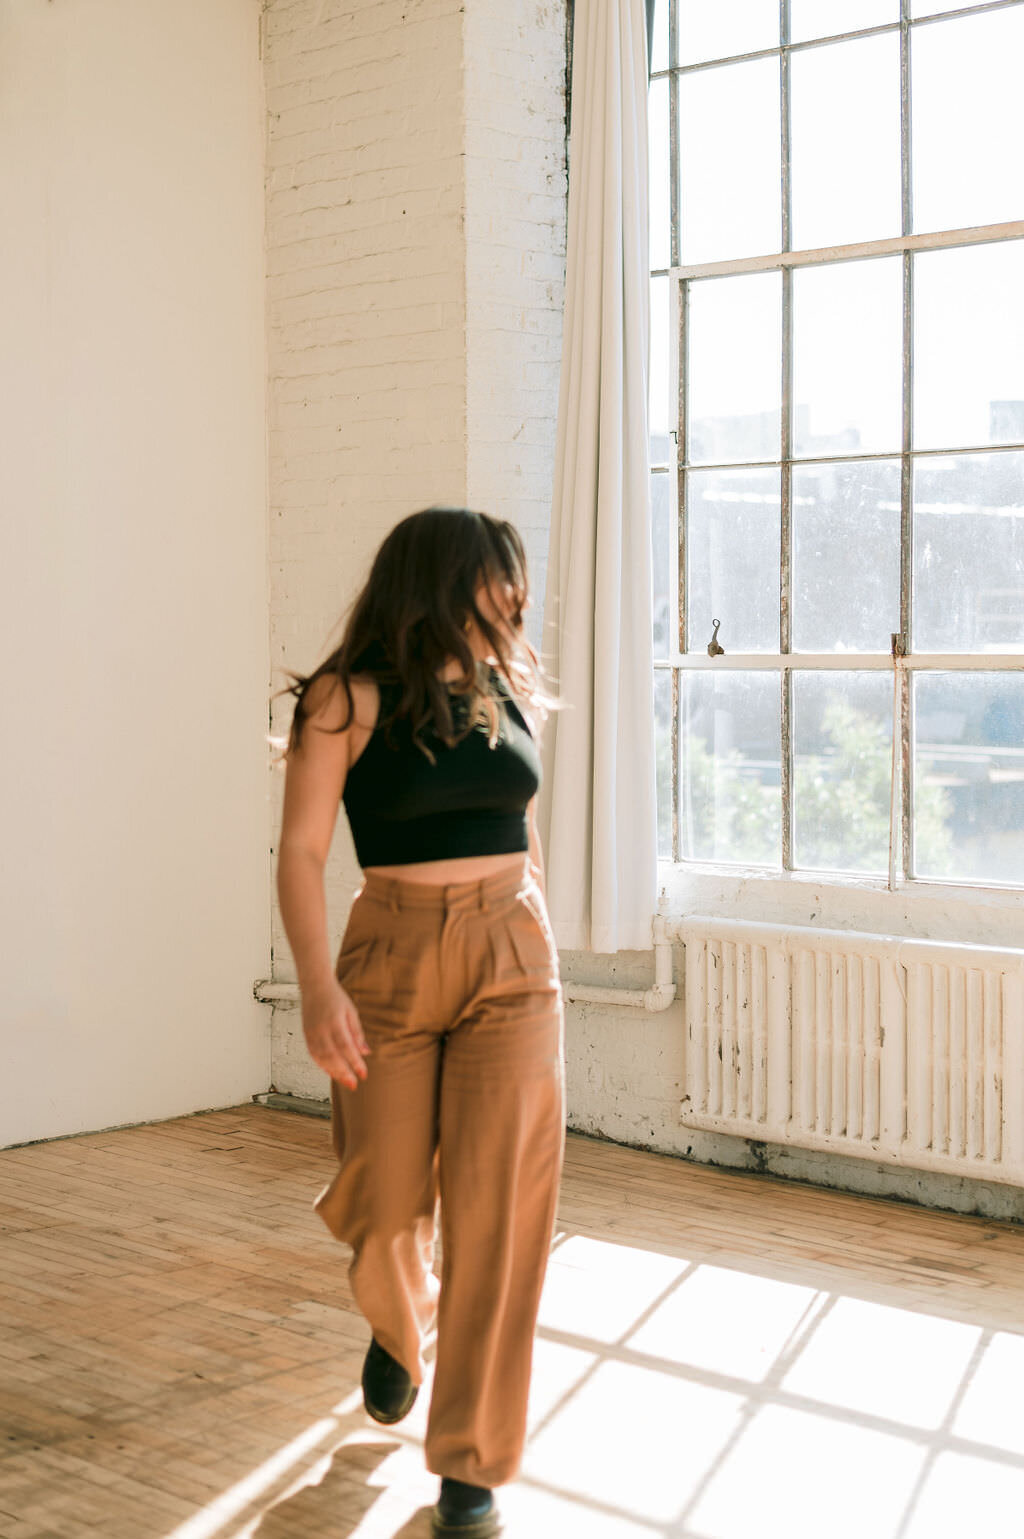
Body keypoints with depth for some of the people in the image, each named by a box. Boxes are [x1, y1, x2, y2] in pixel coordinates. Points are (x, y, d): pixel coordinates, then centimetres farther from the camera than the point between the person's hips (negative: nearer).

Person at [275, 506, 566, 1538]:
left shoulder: (509, 694, 9)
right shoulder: (350, 701, -7)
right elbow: (302, 851, -11)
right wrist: (319, 985, -22)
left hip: (512, 959, 3)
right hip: (395, 958, -3)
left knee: (498, 1204, -5)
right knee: (382, 1199, 5)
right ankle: (400, 1323, 44)